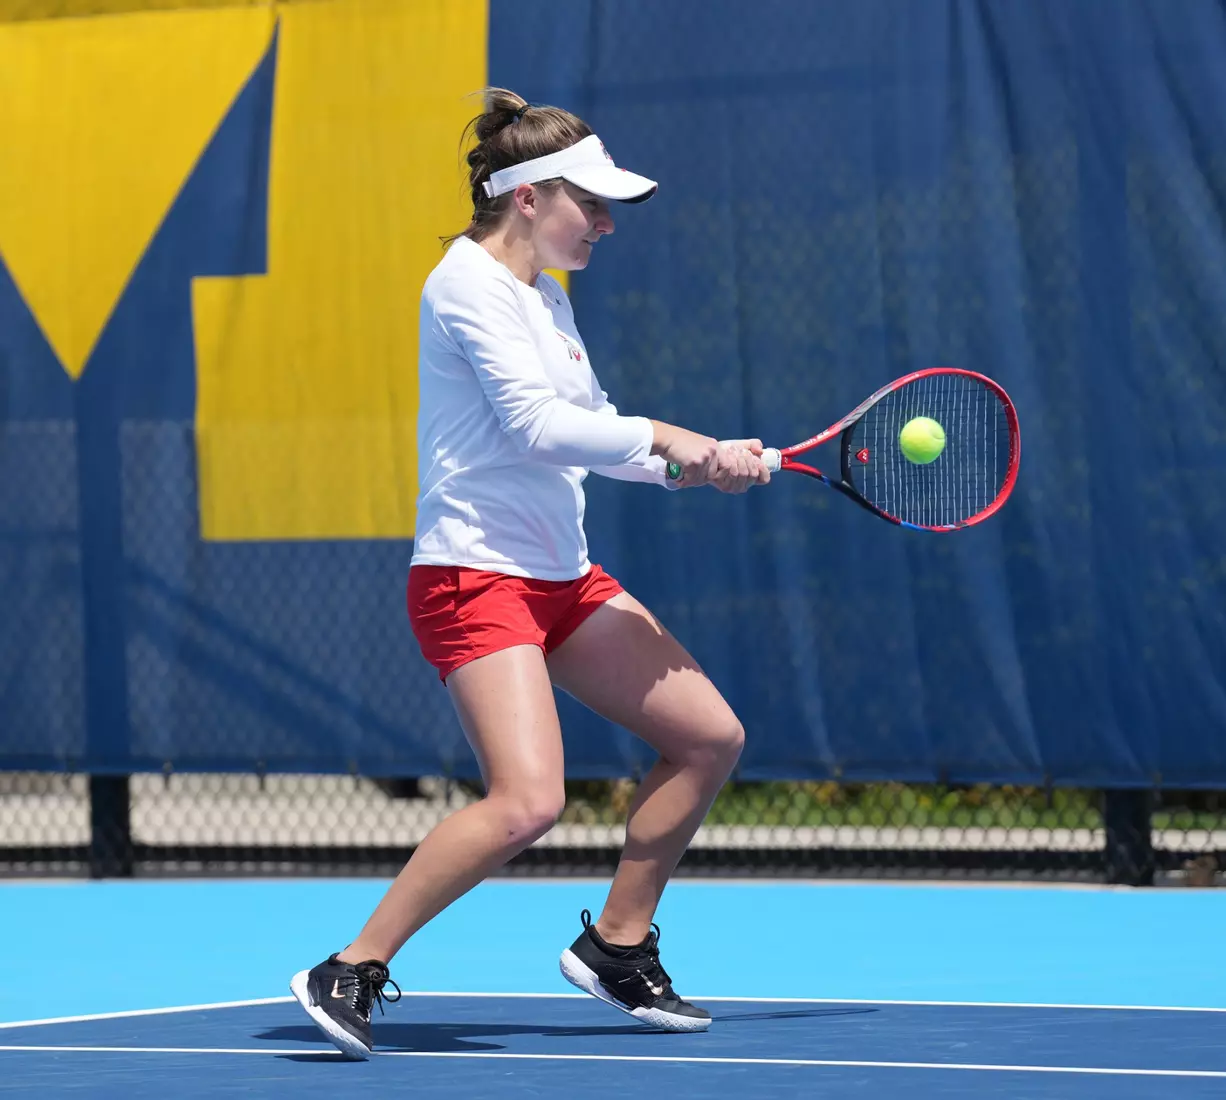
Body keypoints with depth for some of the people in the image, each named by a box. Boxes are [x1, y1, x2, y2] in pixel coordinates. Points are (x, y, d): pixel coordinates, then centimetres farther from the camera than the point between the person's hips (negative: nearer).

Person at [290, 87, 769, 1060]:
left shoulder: (547, 296, 16)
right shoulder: (470, 285, -13)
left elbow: (588, 435, 17)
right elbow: (538, 426, -22)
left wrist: (708, 462, 4)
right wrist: (660, 438, -13)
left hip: (562, 577, 10)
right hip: (475, 577, -10)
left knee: (710, 737, 9)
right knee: (528, 802, -24)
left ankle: (618, 947, 22)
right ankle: (352, 972, -13)